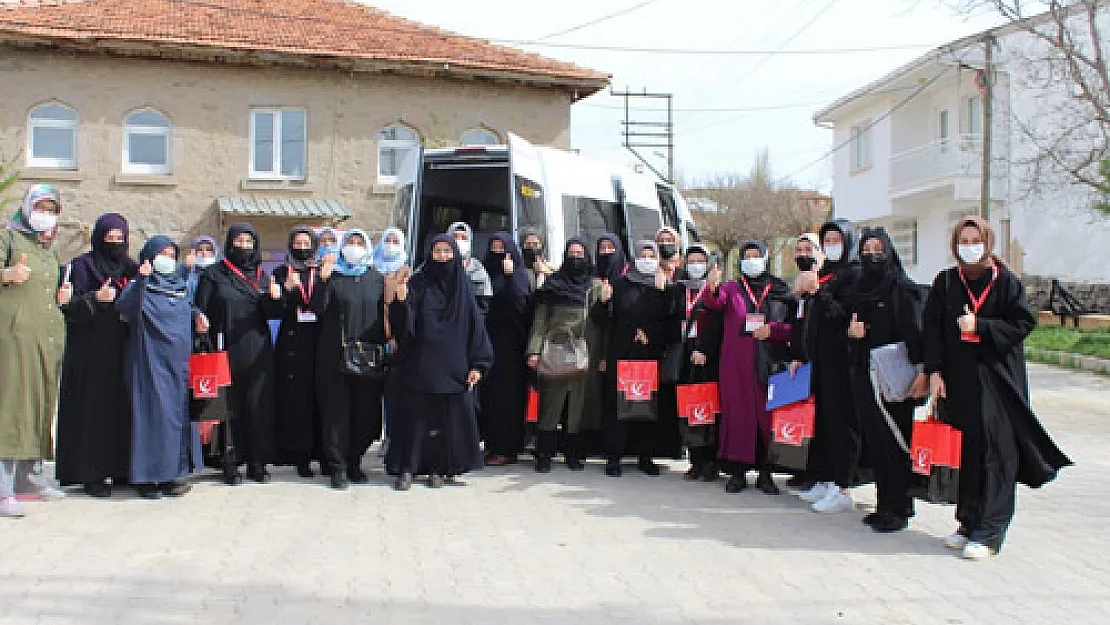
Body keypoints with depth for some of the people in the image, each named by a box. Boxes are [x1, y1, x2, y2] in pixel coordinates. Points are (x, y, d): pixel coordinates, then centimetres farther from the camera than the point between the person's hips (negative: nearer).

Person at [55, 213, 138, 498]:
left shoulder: (130, 268, 16)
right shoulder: (82, 265, 2)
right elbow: (71, 306, -6)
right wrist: (96, 298, -22)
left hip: (122, 350, 5)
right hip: (91, 351, -4)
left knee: (122, 406, 3)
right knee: (93, 407, -6)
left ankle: (120, 467, 9)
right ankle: (92, 474, -2)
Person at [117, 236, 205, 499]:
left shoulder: (180, 286, 16)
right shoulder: (140, 286, -4)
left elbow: (189, 310, 31)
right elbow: (124, 308, -24)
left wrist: (197, 315, 8)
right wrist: (141, 280, -39)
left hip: (177, 362, 6)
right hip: (150, 361, -6)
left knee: (177, 413, 7)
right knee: (153, 412, -8)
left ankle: (174, 472, 14)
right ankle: (148, 477, -3)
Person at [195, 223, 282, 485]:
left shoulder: (261, 276, 12)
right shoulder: (214, 275, 4)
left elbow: (274, 314, 7)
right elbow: (201, 311, 1)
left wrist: (274, 298, -15)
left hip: (257, 353, 3)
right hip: (227, 351, -2)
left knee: (259, 405, 2)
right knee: (231, 407, 0)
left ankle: (258, 462, 11)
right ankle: (230, 463, 10)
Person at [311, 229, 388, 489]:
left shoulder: (377, 279, 12)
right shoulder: (333, 276, 5)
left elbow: (383, 316, 14)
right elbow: (317, 308, -7)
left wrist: (382, 347, 7)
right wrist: (323, 279, -19)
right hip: (335, 356, -2)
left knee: (367, 411, 3)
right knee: (337, 411, -2)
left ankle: (354, 462, 19)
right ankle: (338, 467, 6)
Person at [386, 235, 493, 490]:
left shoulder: (463, 287, 7)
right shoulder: (418, 284, 3)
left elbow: (475, 325, 5)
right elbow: (404, 323, -6)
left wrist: (476, 364, -2)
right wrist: (401, 300, -27)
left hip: (453, 367, 1)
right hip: (420, 366, -1)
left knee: (448, 418, 3)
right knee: (416, 416, 0)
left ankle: (437, 468, 12)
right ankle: (407, 469, 6)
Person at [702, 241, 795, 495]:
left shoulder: (780, 290, 11)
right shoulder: (732, 288, 9)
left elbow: (793, 326, 8)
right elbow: (714, 302, -12)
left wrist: (772, 329, -11)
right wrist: (712, 288, -35)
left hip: (770, 363, 1)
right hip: (736, 363, 0)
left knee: (768, 414, -1)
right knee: (738, 413, -2)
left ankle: (765, 471, 8)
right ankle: (738, 471, 4)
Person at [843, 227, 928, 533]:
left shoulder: (901, 287, -5)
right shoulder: (856, 289, 14)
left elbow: (913, 330, -12)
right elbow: (846, 322, 20)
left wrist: (920, 369, -20)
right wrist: (851, 331, -4)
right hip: (863, 373, 6)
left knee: (893, 441, -3)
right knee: (873, 439, 7)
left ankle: (898, 509, 4)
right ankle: (884, 504, 16)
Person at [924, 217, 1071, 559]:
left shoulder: (1005, 280, -1)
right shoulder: (945, 282, 7)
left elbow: (1024, 322, -6)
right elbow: (932, 328, 5)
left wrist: (980, 326, -15)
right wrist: (935, 371, -3)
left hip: (998, 378, -3)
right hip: (958, 379, 3)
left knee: (996, 453, -4)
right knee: (966, 451, 7)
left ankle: (989, 533, 1)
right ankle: (969, 522, 17)